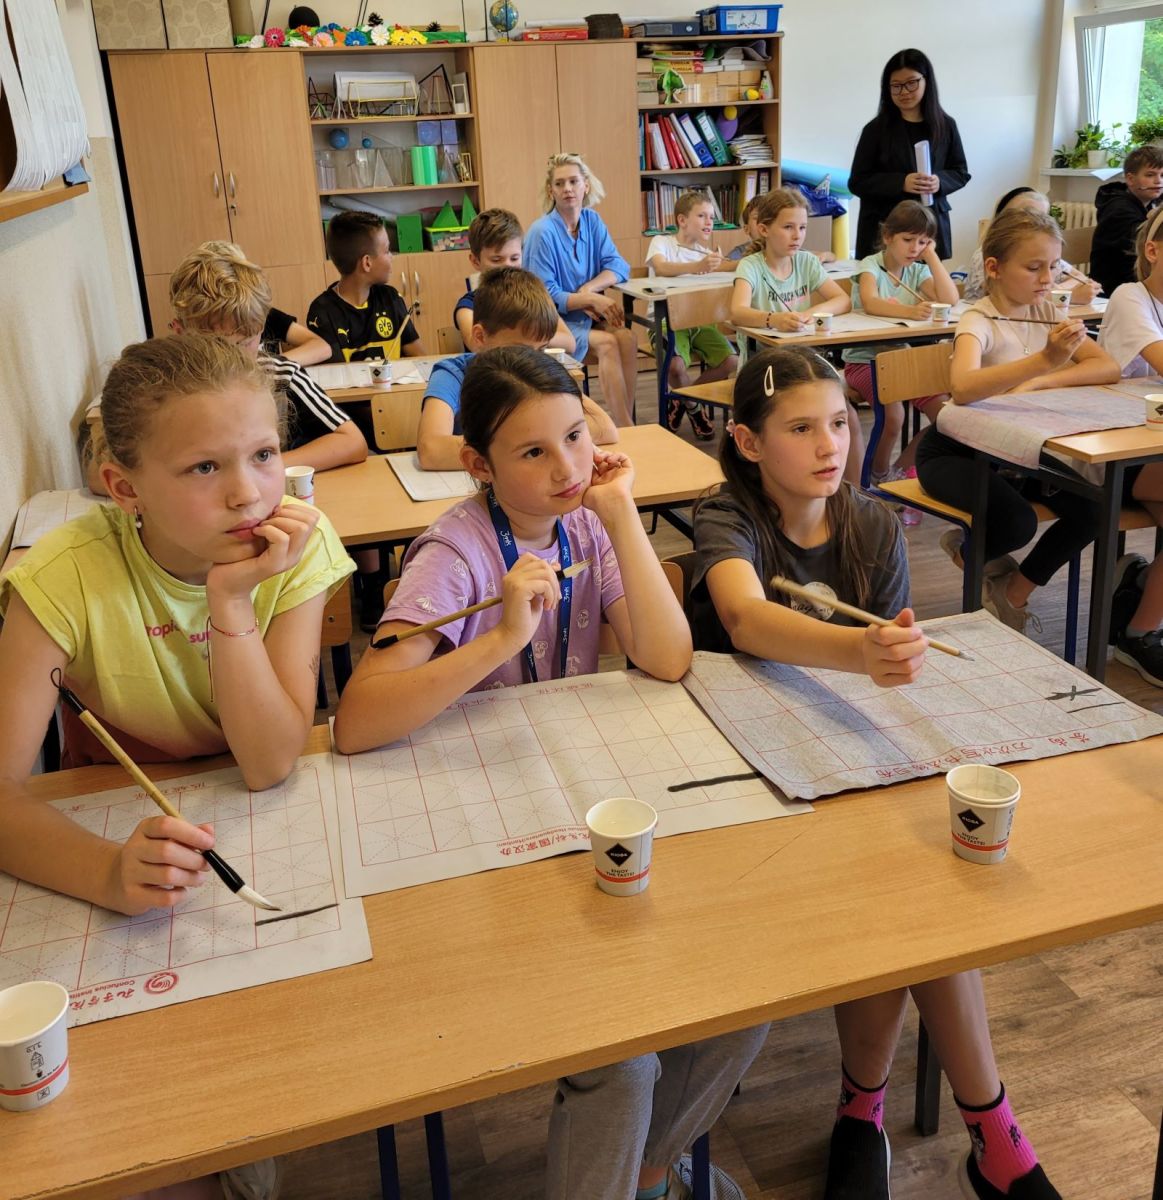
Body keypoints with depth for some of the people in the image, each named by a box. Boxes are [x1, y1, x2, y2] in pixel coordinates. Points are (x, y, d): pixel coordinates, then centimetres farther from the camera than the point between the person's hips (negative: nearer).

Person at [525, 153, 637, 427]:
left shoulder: (592, 221, 6)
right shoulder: (542, 231, -13)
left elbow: (618, 266, 0)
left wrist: (588, 289, -17)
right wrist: (592, 300, -21)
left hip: (586, 316, 5)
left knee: (626, 338, -23)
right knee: (607, 343, -28)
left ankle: (625, 424, -22)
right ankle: (626, 428, -23)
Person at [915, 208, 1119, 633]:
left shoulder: (1047, 313, 2)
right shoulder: (979, 322, -19)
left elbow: (1109, 367, -9)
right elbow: (963, 389, -41)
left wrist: (1038, 383, -24)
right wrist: (1043, 361, -52)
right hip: (954, 449, -6)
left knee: (1093, 510, -14)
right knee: (1017, 522, -30)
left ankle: (1015, 592, 9)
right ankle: (969, 551, 8)